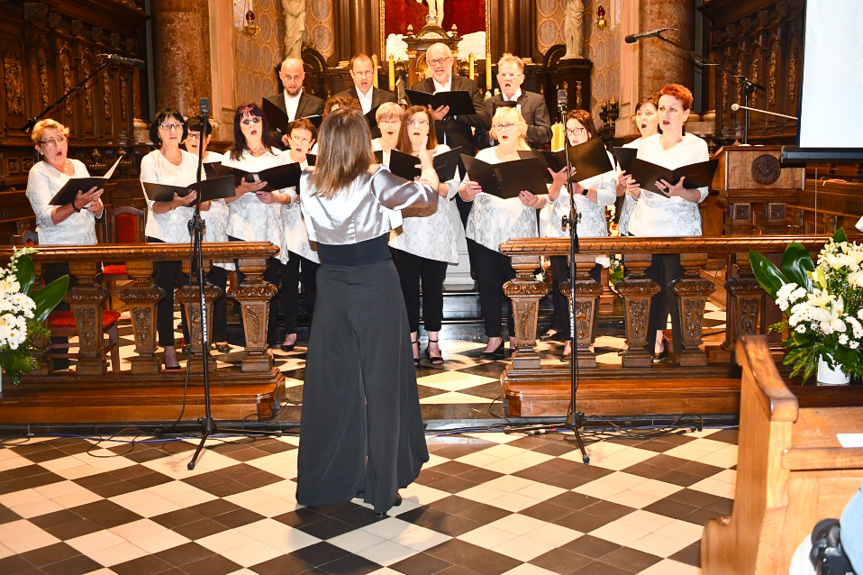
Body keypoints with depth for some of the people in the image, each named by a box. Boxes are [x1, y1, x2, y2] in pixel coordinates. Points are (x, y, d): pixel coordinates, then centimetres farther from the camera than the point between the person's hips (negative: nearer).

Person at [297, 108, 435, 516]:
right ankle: (380, 487, 15)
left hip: (331, 290, 4)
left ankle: (323, 481, 23)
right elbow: (427, 195, 1)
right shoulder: (375, 181, -14)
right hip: (376, 288, -4)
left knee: (329, 386, 13)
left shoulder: (309, 186, -3)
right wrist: (427, 165, 21)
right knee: (381, 386, 7)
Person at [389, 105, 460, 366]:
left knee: (434, 288, 4)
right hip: (405, 231, 1)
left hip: (436, 232, -1)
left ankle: (433, 344, 13)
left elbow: (452, 189, -4)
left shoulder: (442, 152, 8)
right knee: (408, 288, 2)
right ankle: (412, 343, 11)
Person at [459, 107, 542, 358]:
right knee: (488, 285, 1)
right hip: (485, 232, 1)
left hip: (519, 233, -1)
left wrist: (534, 201, -21)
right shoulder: (483, 156, 10)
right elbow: (465, 193, 5)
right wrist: (467, 190, -18)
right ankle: (494, 339, 12)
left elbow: (543, 198, 1)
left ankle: (516, 337, 14)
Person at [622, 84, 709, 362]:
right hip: (645, 227, 3)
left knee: (677, 292, -6)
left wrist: (680, 192, -23)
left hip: (680, 229, -3)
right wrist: (632, 189, -7)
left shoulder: (697, 146, 3)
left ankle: (683, 351, 6)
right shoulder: (646, 144, 13)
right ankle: (652, 345, 16)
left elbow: (701, 194, -3)